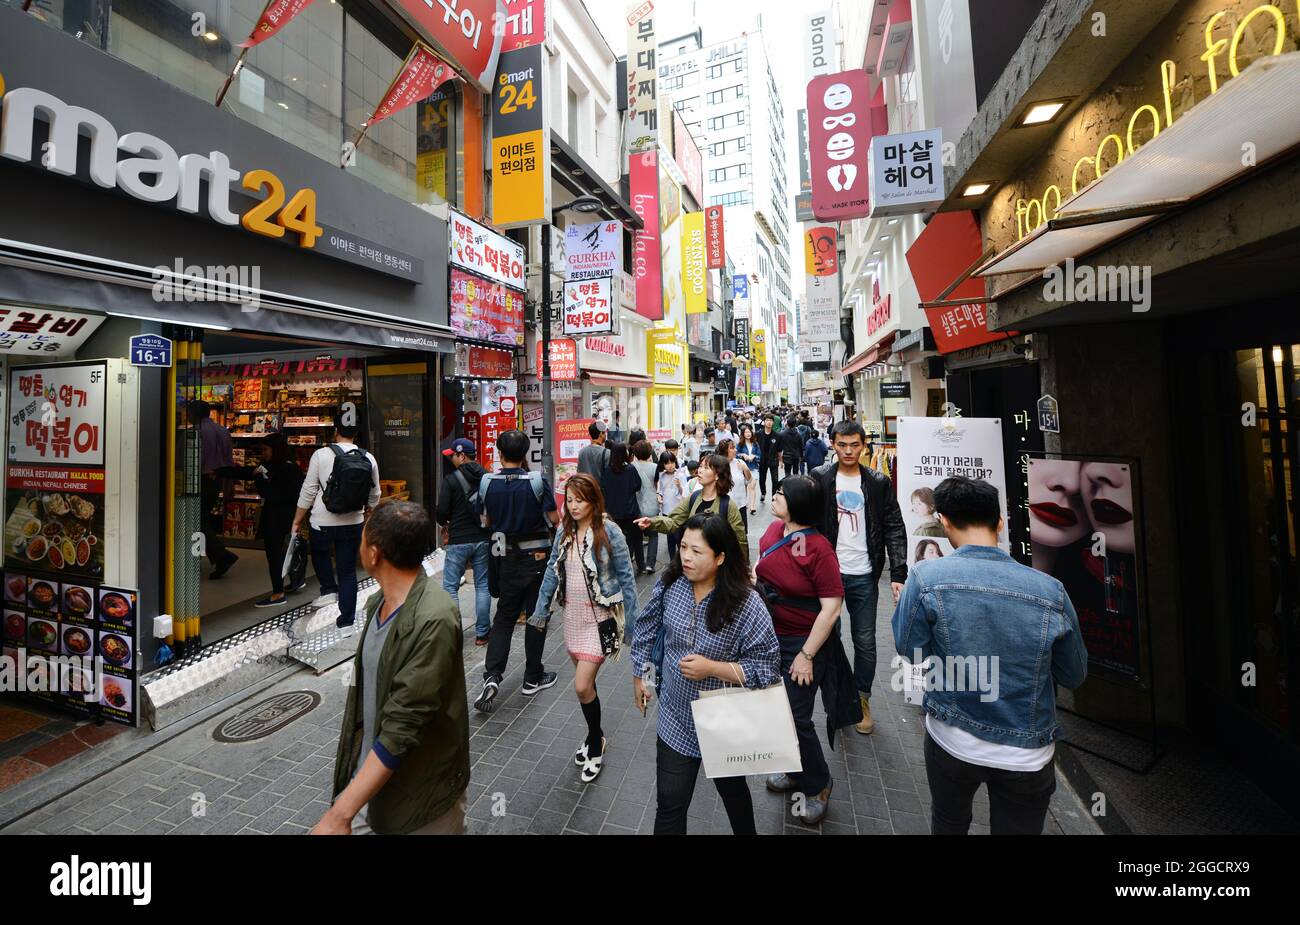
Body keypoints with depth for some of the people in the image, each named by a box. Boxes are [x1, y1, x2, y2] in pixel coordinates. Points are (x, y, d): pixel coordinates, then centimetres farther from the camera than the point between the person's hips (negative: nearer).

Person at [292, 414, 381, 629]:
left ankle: (329, 589, 17)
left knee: (319, 551, 31)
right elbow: (374, 496, 6)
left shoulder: (321, 455, -12)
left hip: (322, 522, -2)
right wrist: (367, 517, 25)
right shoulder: (369, 459, -3)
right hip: (353, 523, 2)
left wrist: (297, 522, 4)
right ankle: (346, 620, 18)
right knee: (348, 571, 12)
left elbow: (308, 492, -8)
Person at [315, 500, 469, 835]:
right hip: (367, 771, 6)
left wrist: (340, 815, -24)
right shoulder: (378, 602, -2)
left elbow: (403, 727, -28)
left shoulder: (433, 620, -29)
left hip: (419, 791, -6)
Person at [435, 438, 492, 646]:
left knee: (450, 587, 8)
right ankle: (481, 633, 14)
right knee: (482, 586, 10)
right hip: (483, 539, 4)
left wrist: (446, 523, 12)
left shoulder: (451, 480, -11)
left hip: (458, 541, -4)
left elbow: (441, 513, -10)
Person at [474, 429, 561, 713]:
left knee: (504, 617, 14)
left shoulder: (487, 482, -6)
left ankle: (492, 676, 1)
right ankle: (533, 678, 22)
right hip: (537, 557, -2)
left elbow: (487, 521, 5)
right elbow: (555, 520, -10)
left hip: (506, 558, 3)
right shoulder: (537, 481, -16)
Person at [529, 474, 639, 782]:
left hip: (600, 616, -5)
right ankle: (596, 737, 37)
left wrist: (630, 623, -9)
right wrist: (540, 612, 9)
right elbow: (552, 572, 9)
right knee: (585, 681, 15)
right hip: (573, 615, 5)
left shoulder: (609, 532, -14)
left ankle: (595, 740, 18)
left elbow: (626, 578, -10)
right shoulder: (564, 532, 2)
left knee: (582, 685, -8)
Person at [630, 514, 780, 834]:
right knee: (669, 806, 11)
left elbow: (767, 667, -19)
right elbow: (646, 628, 2)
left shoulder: (746, 604, -26)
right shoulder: (670, 583, -15)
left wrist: (711, 668, -28)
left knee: (732, 789, 28)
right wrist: (639, 677, 7)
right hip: (676, 719, 2)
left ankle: (746, 831, 59)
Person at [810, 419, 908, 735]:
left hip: (863, 575, 1)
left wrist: (898, 574, -9)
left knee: (865, 641, 11)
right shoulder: (819, 479, -4)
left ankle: (862, 698, 31)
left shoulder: (878, 483, 0)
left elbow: (895, 530, -1)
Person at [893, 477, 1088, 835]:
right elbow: (1074, 675, -1)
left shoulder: (926, 577, -21)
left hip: (951, 742, -1)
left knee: (948, 823, 25)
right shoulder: (1051, 591, -15)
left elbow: (910, 651, -10)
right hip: (1027, 755, 1)